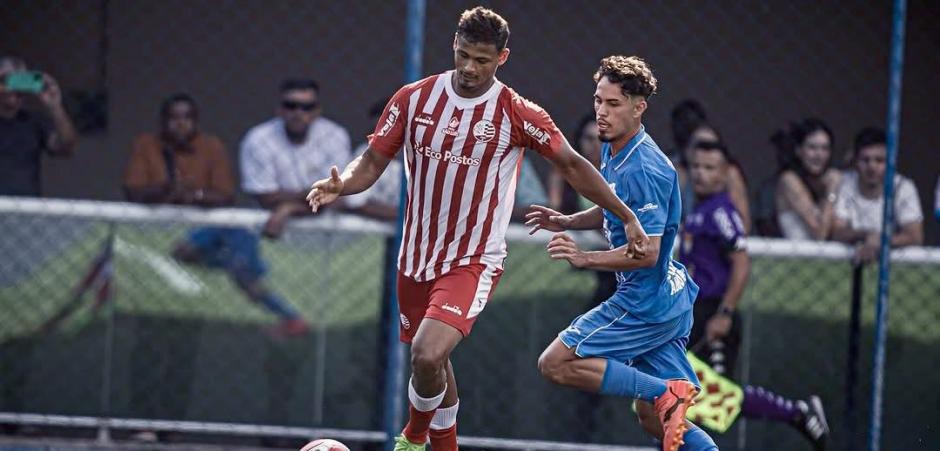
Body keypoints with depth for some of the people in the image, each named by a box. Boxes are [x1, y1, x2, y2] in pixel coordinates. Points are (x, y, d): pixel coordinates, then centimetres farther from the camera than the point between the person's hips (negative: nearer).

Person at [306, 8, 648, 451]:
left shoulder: (517, 114, -11)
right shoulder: (414, 98, -3)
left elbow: (572, 165, -3)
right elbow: (373, 161, 1)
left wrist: (627, 217, -2)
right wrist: (341, 184, -21)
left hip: (474, 260, -4)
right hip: (417, 255, 4)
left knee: (428, 355, -23)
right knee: (431, 360, 17)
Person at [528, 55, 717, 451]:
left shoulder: (643, 170, -21)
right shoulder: (612, 152, 9)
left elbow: (647, 252, -26)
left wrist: (586, 259, -28)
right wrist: (566, 222, 12)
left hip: (646, 302, -10)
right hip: (668, 300, 10)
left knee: (556, 364, -8)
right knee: (653, 418, 11)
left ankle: (666, 393, -13)